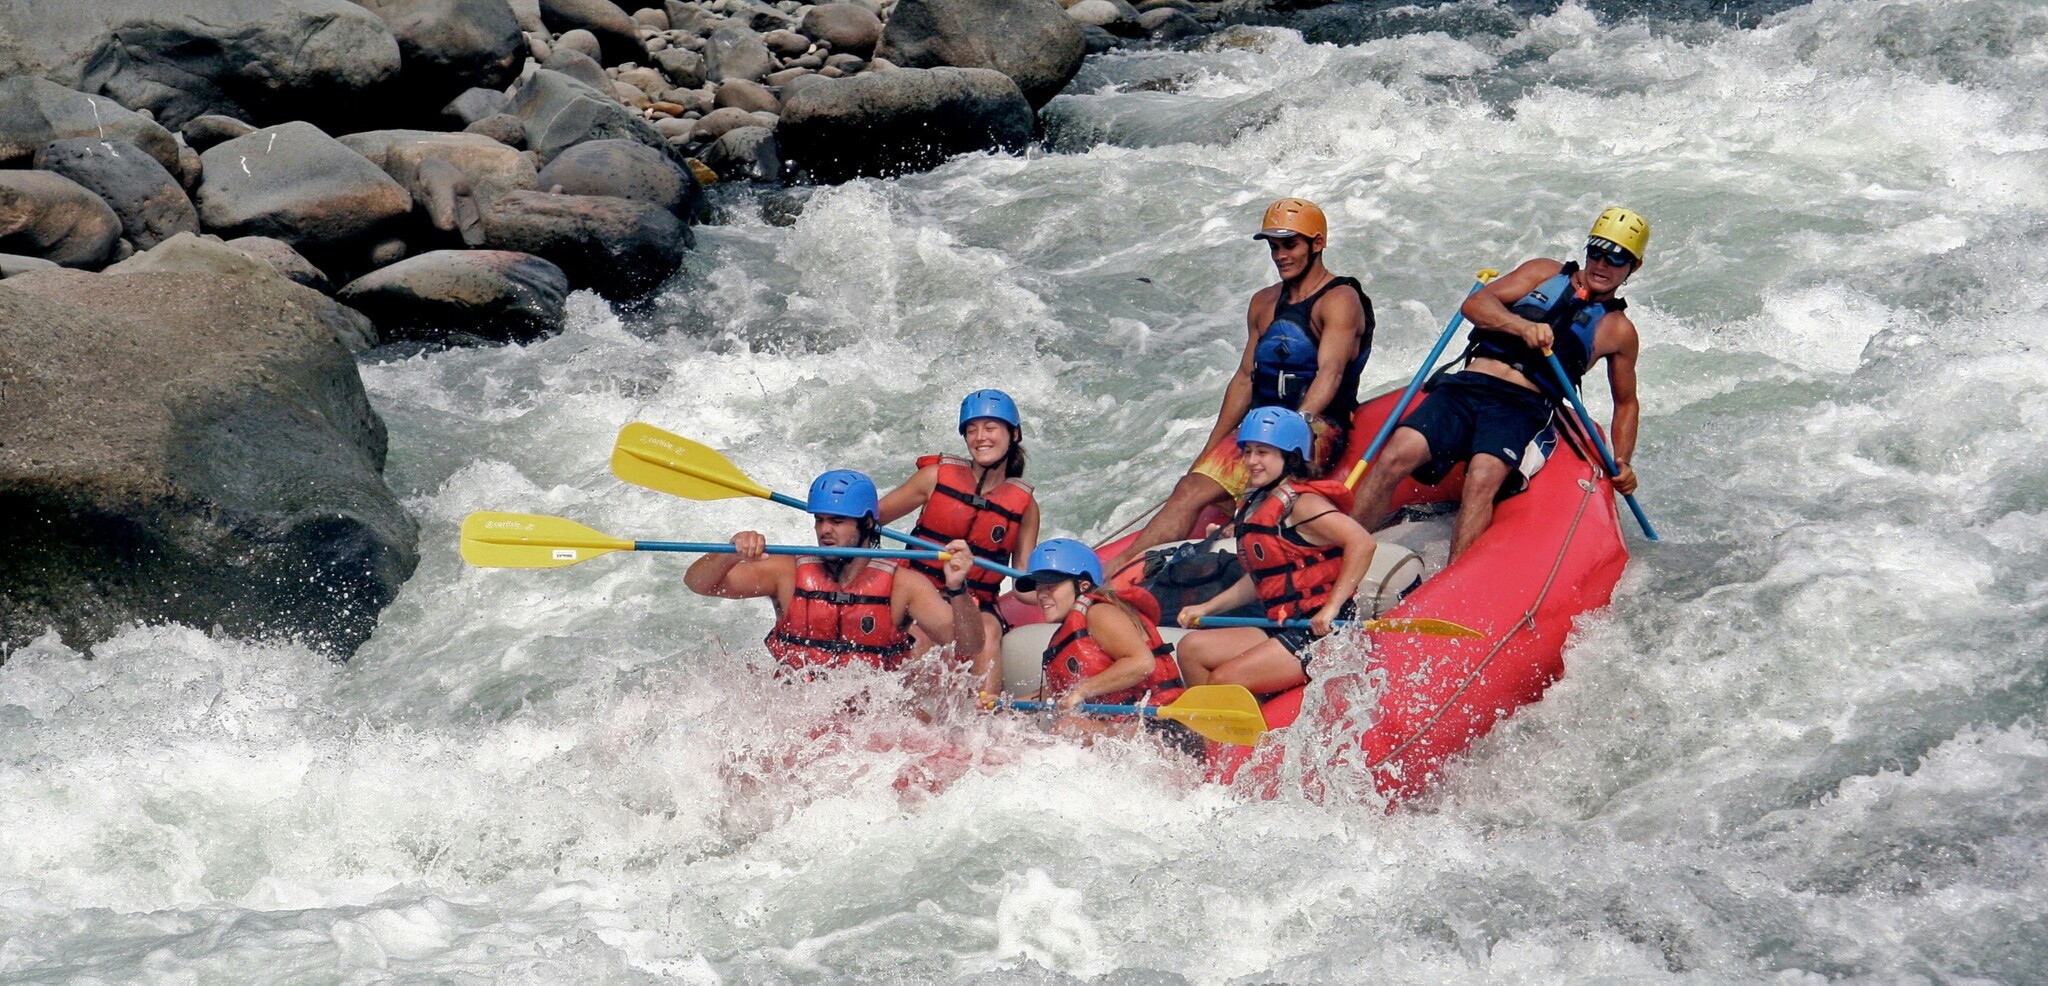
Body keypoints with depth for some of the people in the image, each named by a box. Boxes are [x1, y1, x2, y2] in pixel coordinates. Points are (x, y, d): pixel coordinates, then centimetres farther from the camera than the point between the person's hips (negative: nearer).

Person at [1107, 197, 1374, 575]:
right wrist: (1209, 451, 12)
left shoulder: (1340, 300, -6)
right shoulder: (1263, 303, 18)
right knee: (1190, 490, -12)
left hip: (1318, 429, -6)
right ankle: (1115, 571, -24)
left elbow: (1329, 374, -20)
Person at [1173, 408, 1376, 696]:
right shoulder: (1257, 507, 15)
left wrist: (1332, 608, -27)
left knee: (1223, 682, -21)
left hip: (1321, 631, -9)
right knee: (1192, 648, 1)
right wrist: (1207, 608, 19)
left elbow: (1361, 543, -25)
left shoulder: (1302, 503, -13)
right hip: (1283, 628, 10)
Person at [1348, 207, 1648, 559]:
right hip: (1467, 386, 1)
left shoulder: (1619, 331, 16)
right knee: (1397, 454, -24)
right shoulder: (1545, 273, 18)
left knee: (1482, 481, -33)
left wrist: (1621, 463, 10)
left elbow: (1626, 402, 26)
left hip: (1522, 407, -1)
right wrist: (1522, 326, -14)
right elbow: (1475, 303, 5)